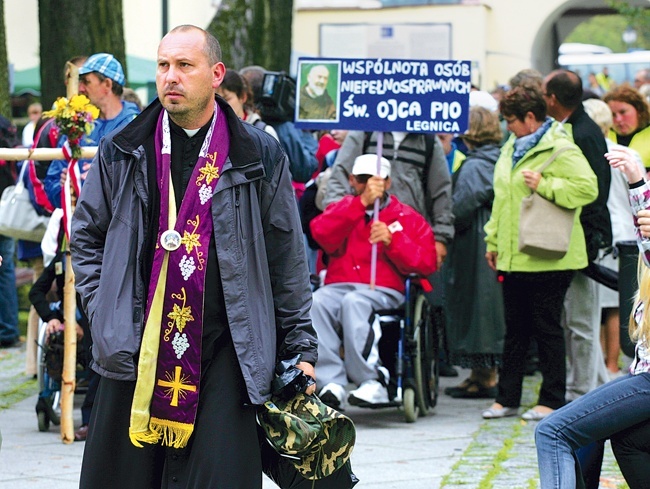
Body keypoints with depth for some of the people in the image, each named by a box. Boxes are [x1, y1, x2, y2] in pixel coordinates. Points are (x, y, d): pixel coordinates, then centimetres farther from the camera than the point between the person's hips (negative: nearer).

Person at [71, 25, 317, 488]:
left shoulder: (260, 156, 4)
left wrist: (300, 346, 6)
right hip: (136, 352, 2)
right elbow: (86, 235, 17)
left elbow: (287, 259, 7)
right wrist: (103, 309, 4)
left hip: (225, 355, -2)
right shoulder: (122, 153, 7)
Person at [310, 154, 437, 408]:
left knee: (354, 302, -37)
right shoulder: (342, 209, 22)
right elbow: (321, 234, -2)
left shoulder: (407, 217, 18)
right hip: (338, 287, 2)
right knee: (316, 302, -33)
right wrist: (362, 202, -9)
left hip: (383, 291, -2)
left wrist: (392, 240, -8)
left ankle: (372, 382, -36)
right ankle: (332, 383, -37)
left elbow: (426, 263, 6)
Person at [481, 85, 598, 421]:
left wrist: (544, 185, -25)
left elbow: (588, 188, -22)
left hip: (547, 259, -8)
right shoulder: (512, 149, 16)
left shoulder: (561, 150, -11)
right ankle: (507, 399, 18)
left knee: (547, 330, -1)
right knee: (515, 330, 12)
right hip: (513, 257, 8)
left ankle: (552, 402, 6)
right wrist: (493, 241, 20)